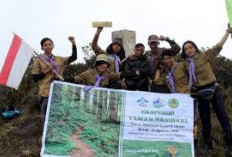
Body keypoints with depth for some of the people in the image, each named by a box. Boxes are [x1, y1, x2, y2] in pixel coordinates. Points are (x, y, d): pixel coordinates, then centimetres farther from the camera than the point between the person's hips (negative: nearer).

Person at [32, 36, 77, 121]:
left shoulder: (59, 59, 13)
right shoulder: (38, 60, 3)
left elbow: (73, 57, 4)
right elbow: (35, 78, 1)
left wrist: (73, 43, -5)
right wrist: (45, 71, -12)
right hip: (46, 93, -4)